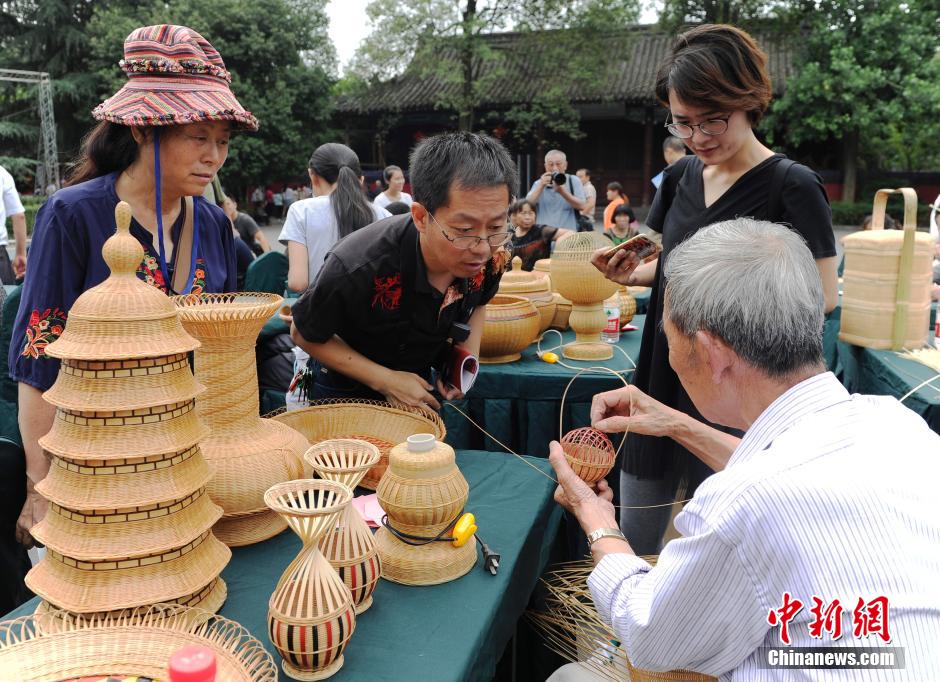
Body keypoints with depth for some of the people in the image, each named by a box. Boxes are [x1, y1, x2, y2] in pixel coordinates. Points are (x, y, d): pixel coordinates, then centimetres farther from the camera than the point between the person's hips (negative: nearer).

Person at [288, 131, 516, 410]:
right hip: (345, 390, -4)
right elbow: (304, 334, -20)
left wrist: (470, 354, -17)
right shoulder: (355, 267, -39)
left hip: (420, 381, 4)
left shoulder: (491, 257, -25)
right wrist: (386, 381, -27)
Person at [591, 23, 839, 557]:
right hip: (662, 376, 6)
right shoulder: (680, 177, 5)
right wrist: (631, 274, -5)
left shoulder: (792, 187, -13)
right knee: (632, 543, 16)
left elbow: (822, 296, -11)